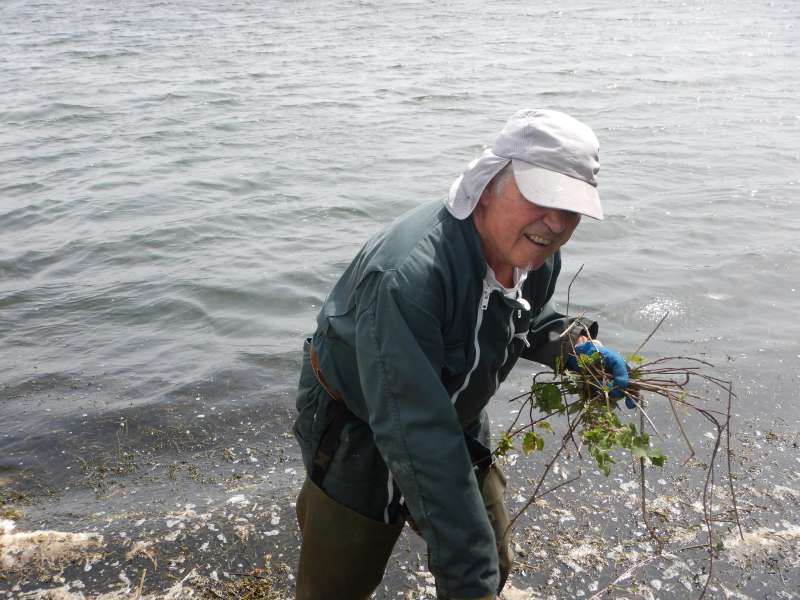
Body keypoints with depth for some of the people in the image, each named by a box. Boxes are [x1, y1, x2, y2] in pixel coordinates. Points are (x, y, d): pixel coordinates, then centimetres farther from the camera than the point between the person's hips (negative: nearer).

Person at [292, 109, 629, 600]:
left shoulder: (535, 252, -13)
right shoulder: (407, 275, -39)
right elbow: (415, 439, -40)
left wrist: (571, 344, -10)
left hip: (459, 424, 7)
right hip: (360, 433, -6)